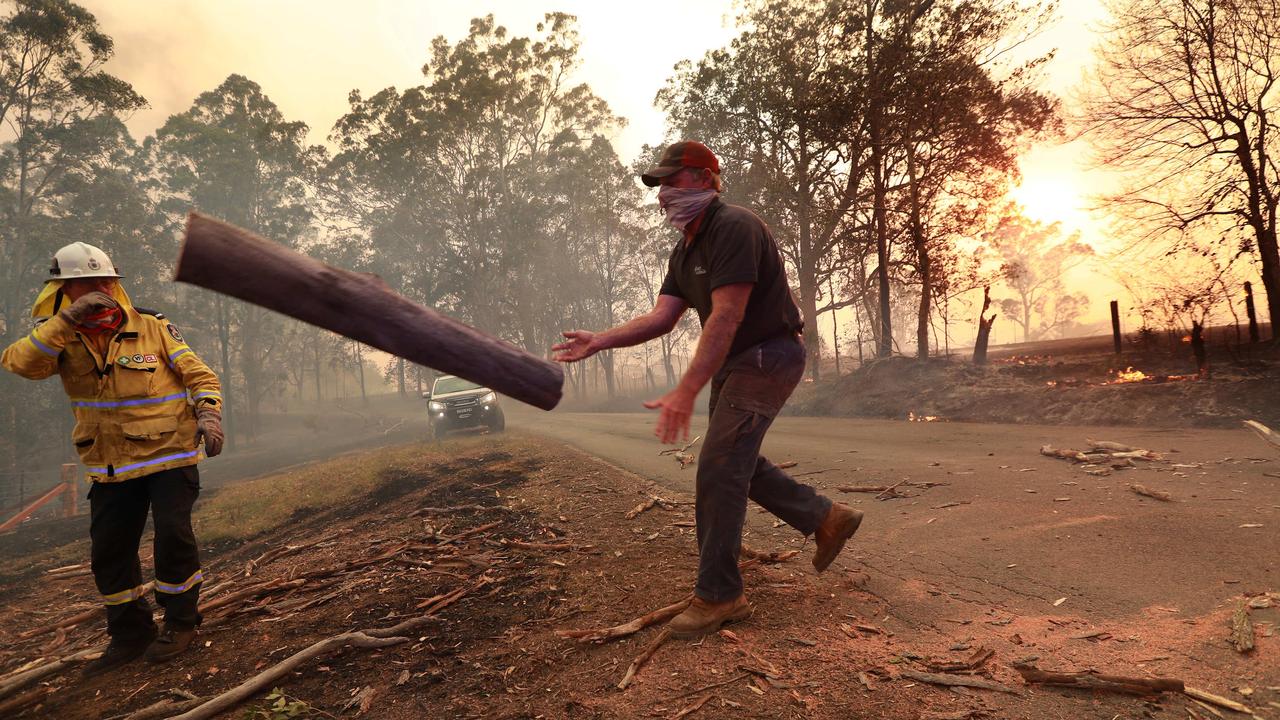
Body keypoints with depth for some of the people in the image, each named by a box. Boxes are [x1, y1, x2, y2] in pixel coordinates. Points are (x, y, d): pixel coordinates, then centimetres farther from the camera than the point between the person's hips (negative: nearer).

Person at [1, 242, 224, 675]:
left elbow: (199, 376, -3)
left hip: (169, 456, -3)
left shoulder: (153, 328, -4)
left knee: (173, 537, -8)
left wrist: (208, 415, -18)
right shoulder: (62, 339, 3)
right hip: (111, 468, 4)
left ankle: (180, 622, 14)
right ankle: (129, 634, 27)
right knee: (110, 551, 9)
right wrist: (68, 319, -25)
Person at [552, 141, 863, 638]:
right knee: (735, 463, 17)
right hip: (734, 363, 10)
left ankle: (718, 596, -1)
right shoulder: (685, 250, 10)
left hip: (767, 356, -10)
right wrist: (600, 341, -11)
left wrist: (685, 392, -35)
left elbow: (726, 317, -30)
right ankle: (827, 519, 31)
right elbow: (662, 317, 2)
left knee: (718, 469, -13)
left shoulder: (734, 227, -21)